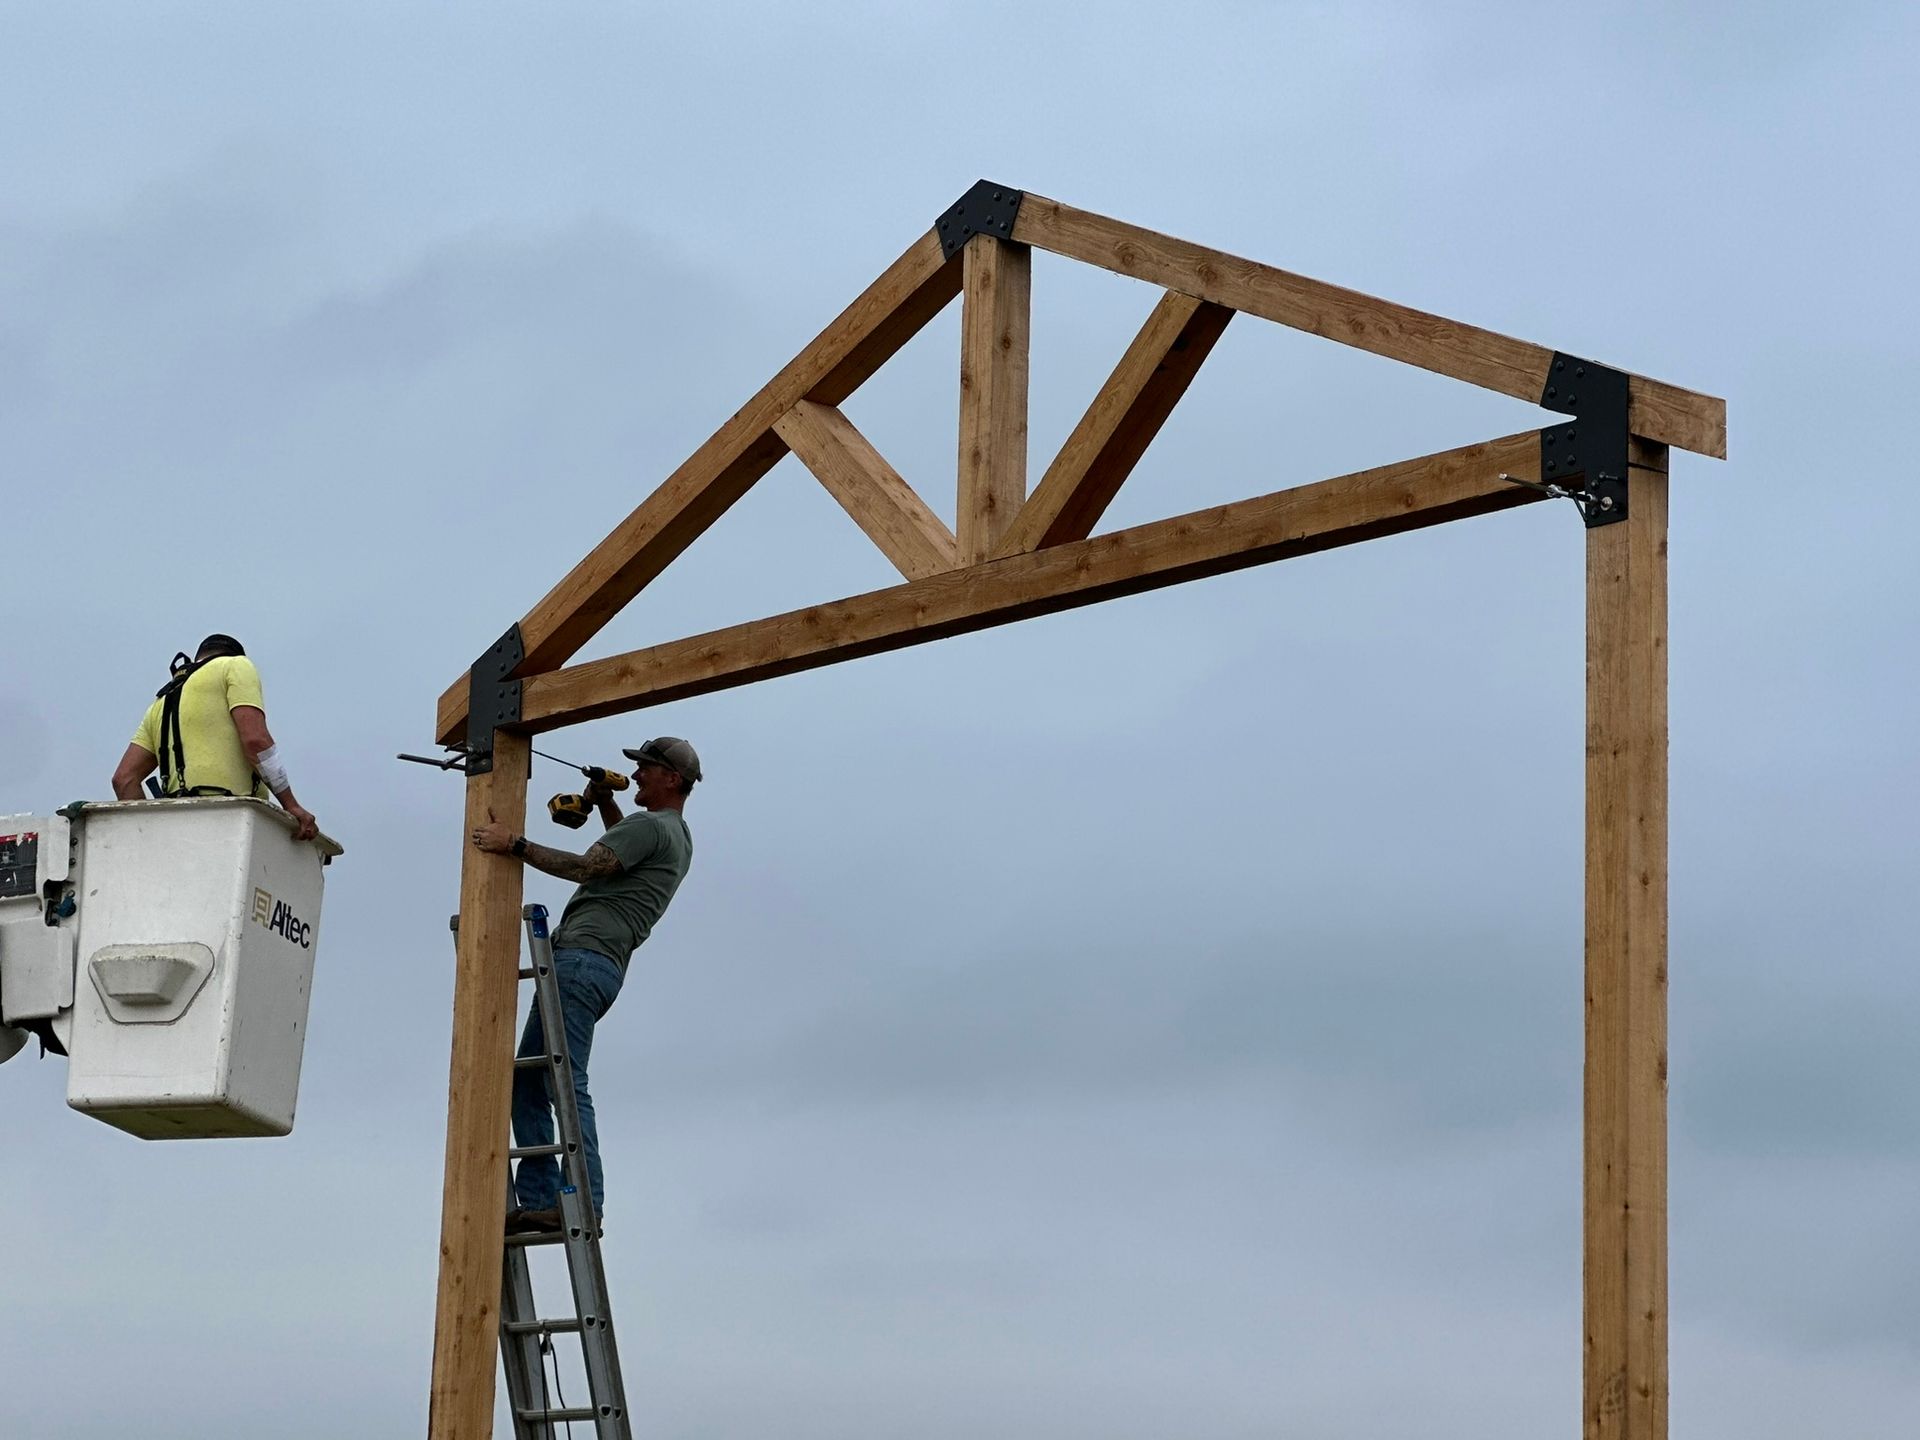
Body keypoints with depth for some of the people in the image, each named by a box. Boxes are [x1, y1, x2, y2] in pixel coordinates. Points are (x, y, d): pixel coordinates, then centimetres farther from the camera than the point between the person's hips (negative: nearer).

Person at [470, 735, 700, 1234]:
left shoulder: (652, 827, -6)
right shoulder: (676, 837, 26)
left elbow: (587, 867, -19)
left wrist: (515, 844, -19)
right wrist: (605, 803, 35)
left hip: (582, 956, -11)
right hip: (604, 966, 11)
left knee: (566, 1085, -19)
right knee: (527, 1081, 7)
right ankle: (537, 1201, -2)